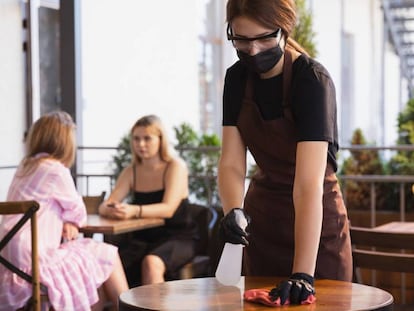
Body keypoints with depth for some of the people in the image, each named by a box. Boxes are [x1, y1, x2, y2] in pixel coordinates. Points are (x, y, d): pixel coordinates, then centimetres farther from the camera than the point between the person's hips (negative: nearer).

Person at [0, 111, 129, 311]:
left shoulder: (25, 167, 13)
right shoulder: (56, 171, -12)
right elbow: (78, 212, 1)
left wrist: (66, 223, 5)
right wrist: (71, 221, 22)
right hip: (36, 261, -8)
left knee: (94, 252, 20)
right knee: (108, 256, 5)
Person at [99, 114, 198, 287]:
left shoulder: (175, 166, -6)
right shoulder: (131, 171, 9)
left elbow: (168, 209, -21)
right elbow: (104, 205, -1)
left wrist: (135, 211, -39)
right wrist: (110, 210, -27)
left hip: (178, 237, -4)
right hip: (142, 237, 4)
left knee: (151, 263, -36)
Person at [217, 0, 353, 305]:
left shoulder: (313, 80, -25)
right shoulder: (237, 77, -7)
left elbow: (309, 185, -34)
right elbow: (231, 163, -9)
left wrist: (303, 273, -41)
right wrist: (233, 211, -30)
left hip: (316, 223, -5)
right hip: (262, 218, 5)